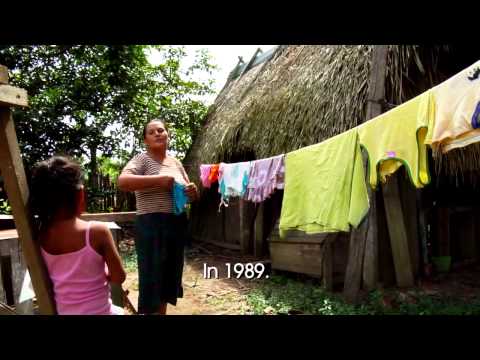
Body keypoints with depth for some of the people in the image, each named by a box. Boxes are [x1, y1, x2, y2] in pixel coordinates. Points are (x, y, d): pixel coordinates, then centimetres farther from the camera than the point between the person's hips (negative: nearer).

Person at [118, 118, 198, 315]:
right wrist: (158, 179, -24)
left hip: (177, 225, 7)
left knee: (170, 273, 17)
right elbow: (122, 181, -23)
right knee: (152, 276, 0)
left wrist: (193, 191, -5)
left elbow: (191, 195, 18)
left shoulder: (176, 163, 13)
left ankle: (162, 311, 34)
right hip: (152, 226, -6)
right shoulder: (142, 159, -5)